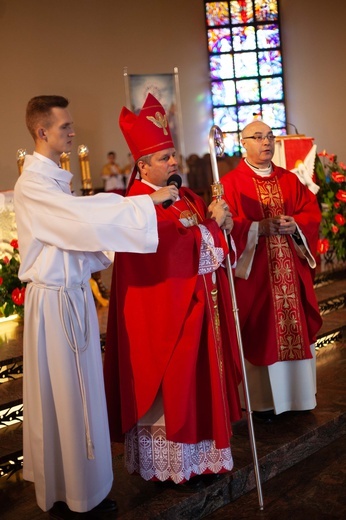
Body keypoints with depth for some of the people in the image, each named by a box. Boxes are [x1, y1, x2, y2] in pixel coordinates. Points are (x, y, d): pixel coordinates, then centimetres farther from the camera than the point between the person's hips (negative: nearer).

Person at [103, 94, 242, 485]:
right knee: (170, 385, 3)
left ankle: (196, 450, 30)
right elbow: (175, 244, -25)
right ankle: (166, 462, 20)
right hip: (163, 312, -8)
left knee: (199, 380, 15)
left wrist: (223, 220, -7)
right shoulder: (138, 204, -15)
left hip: (197, 306, 8)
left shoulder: (185, 196, 11)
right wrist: (208, 224, -13)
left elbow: (216, 239, 13)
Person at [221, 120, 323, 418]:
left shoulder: (290, 179, 12)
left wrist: (295, 225, -12)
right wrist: (261, 228, -21)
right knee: (260, 332, 1)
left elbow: (312, 212, 8)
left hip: (291, 269, 5)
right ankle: (263, 398, 15)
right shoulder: (231, 183, -3)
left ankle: (297, 391, 25)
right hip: (254, 271, -5)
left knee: (296, 328, 10)